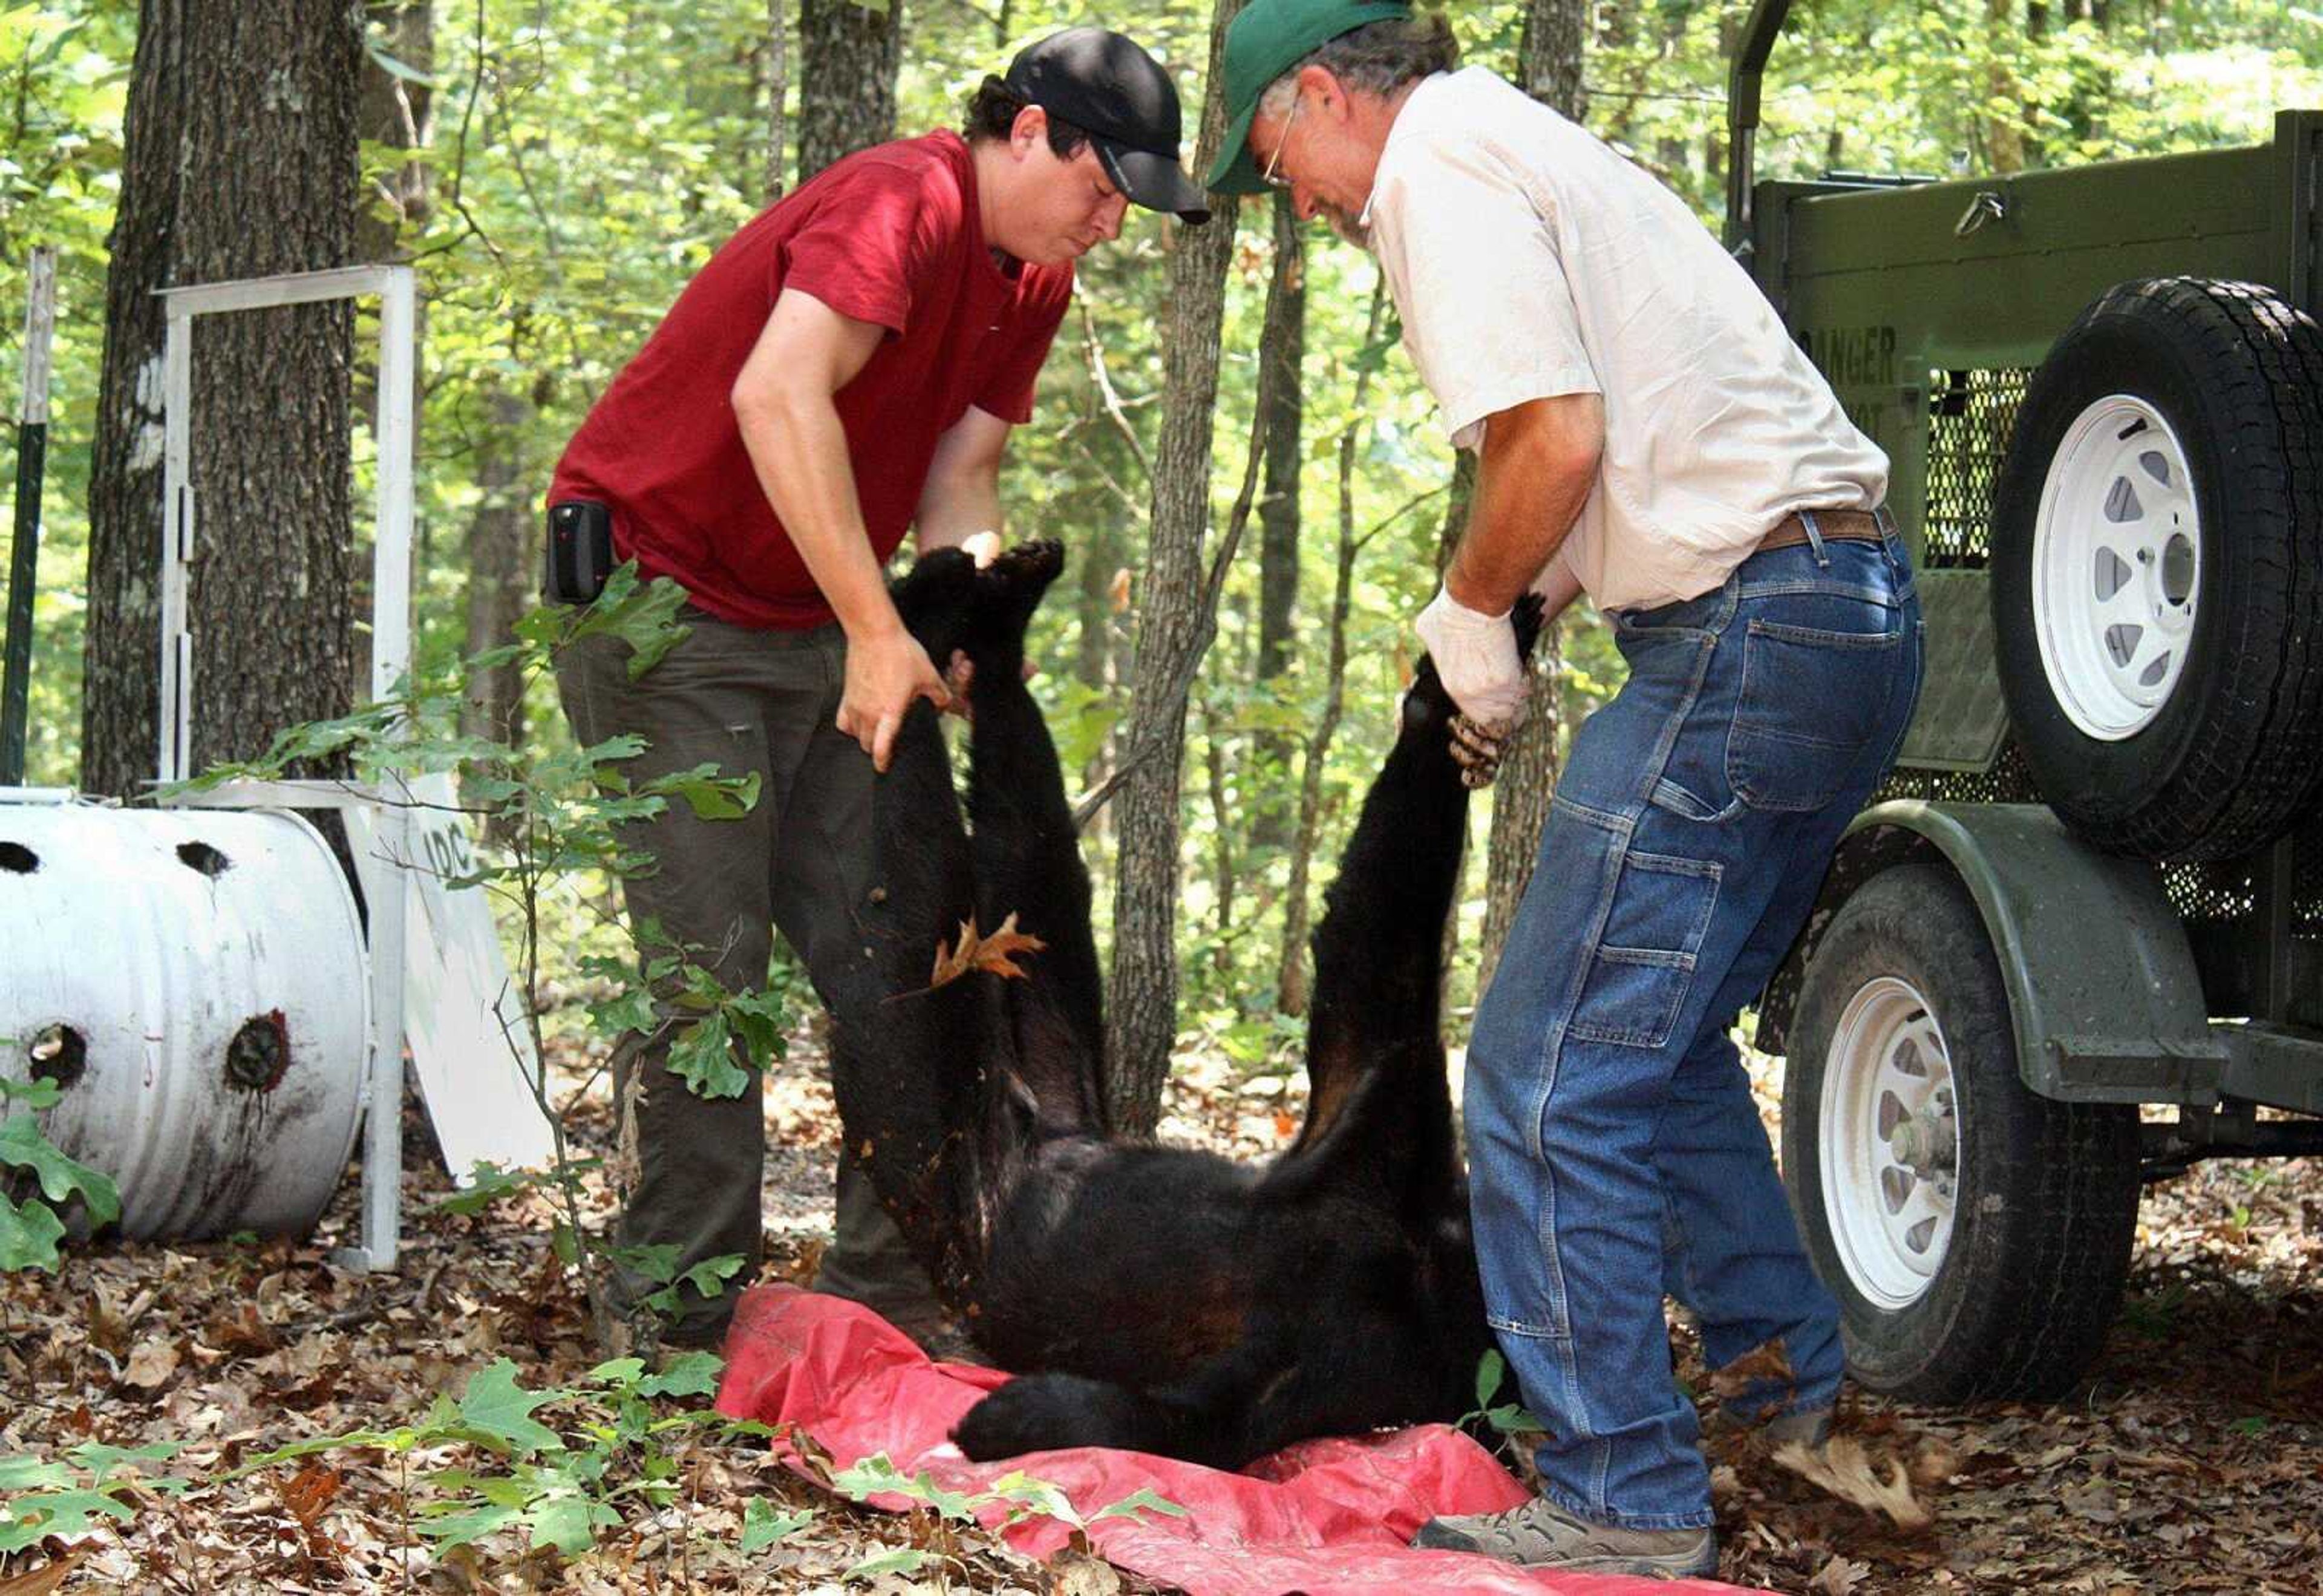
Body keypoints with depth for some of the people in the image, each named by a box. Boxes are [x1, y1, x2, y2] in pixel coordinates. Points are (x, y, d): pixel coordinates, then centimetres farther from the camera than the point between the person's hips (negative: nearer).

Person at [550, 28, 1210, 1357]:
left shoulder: (1033, 283, 6)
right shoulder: (902, 204, -23)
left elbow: (961, 478, 4)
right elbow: (776, 398, -38)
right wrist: (877, 632, -39)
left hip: (811, 625, 9)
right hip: (661, 594, -9)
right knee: (710, 967, -11)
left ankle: (894, 1283, 9)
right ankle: (679, 1323, -5)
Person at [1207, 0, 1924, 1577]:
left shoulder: (1439, 160, -7)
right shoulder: (1525, 145, 24)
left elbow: (1557, 440, -18)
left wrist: (1470, 609, -1)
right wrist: (1500, 610, 17)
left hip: (1744, 630, -10)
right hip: (1861, 605, 10)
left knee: (1555, 1075, -6)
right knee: (1660, 1041, 23)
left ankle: (1625, 1496, -3)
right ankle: (1800, 1398, 30)